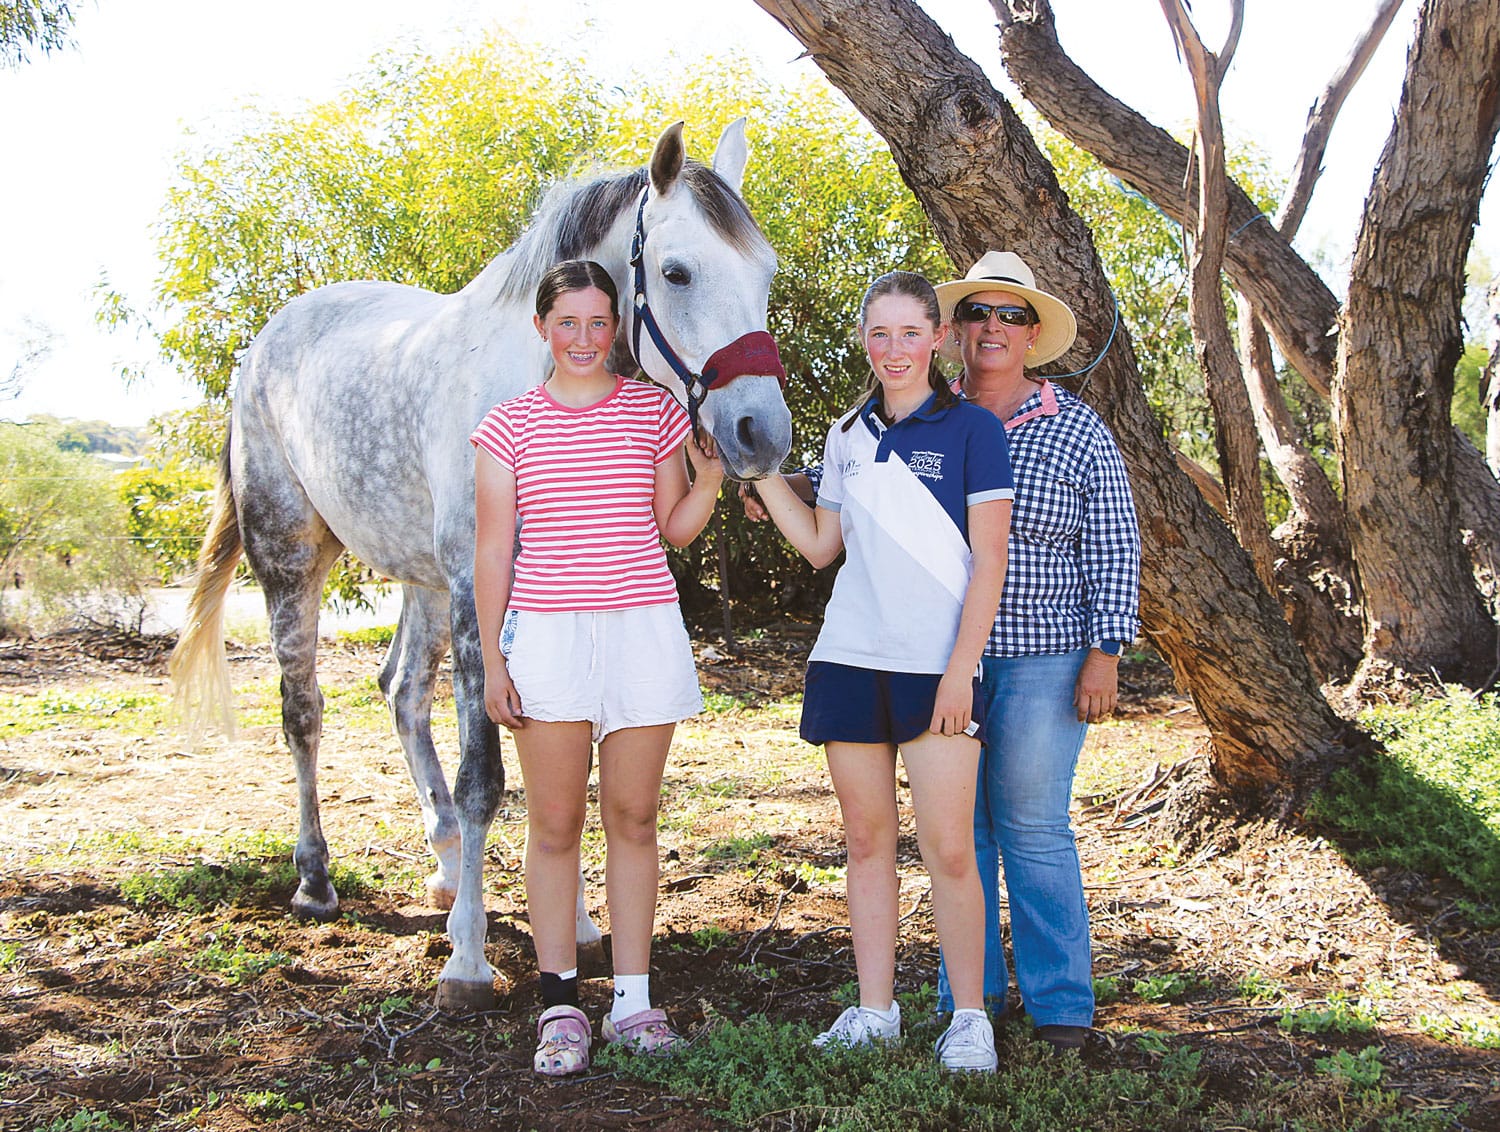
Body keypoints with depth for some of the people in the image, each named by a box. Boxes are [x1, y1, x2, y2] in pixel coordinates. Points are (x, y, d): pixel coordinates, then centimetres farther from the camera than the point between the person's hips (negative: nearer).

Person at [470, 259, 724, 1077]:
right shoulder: (510, 425, 3)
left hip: (643, 632, 1)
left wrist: (710, 477, -8)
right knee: (555, 824, 5)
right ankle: (560, 1006, 14)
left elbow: (674, 528, 11)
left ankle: (633, 1000, 17)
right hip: (546, 636, -1)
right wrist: (491, 660, -1)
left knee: (632, 818, 8)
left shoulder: (654, 411, 6)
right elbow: (492, 550, 3)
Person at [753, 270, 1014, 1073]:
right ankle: (874, 1011, 19)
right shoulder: (847, 436, 12)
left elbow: (989, 560, -5)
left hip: (936, 668, -4)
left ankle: (970, 1017, 9)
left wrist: (961, 668, -12)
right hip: (849, 660, 5)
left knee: (950, 851, -5)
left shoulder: (972, 429, -2)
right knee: (866, 841, 9)